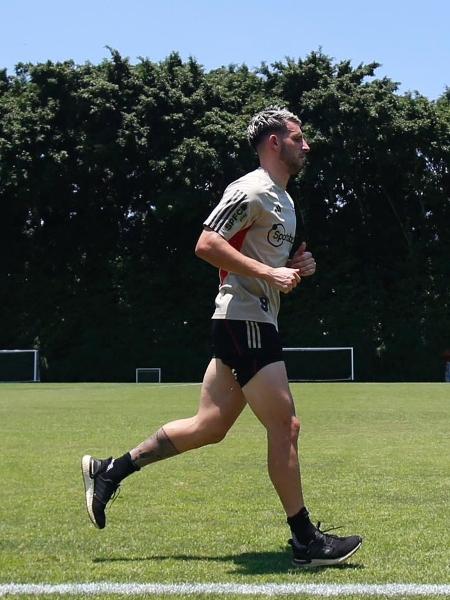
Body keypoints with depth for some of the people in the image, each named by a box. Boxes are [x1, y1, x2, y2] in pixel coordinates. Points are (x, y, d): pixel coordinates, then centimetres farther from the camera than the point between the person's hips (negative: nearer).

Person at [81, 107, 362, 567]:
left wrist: (294, 267, 10)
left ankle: (109, 471, 15)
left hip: (255, 324, 10)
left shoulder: (283, 199, 22)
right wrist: (269, 272, -22)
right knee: (285, 426, -7)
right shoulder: (252, 189, -10)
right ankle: (305, 541, 0)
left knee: (209, 426, 9)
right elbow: (207, 245, -20)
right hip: (245, 321, -10)